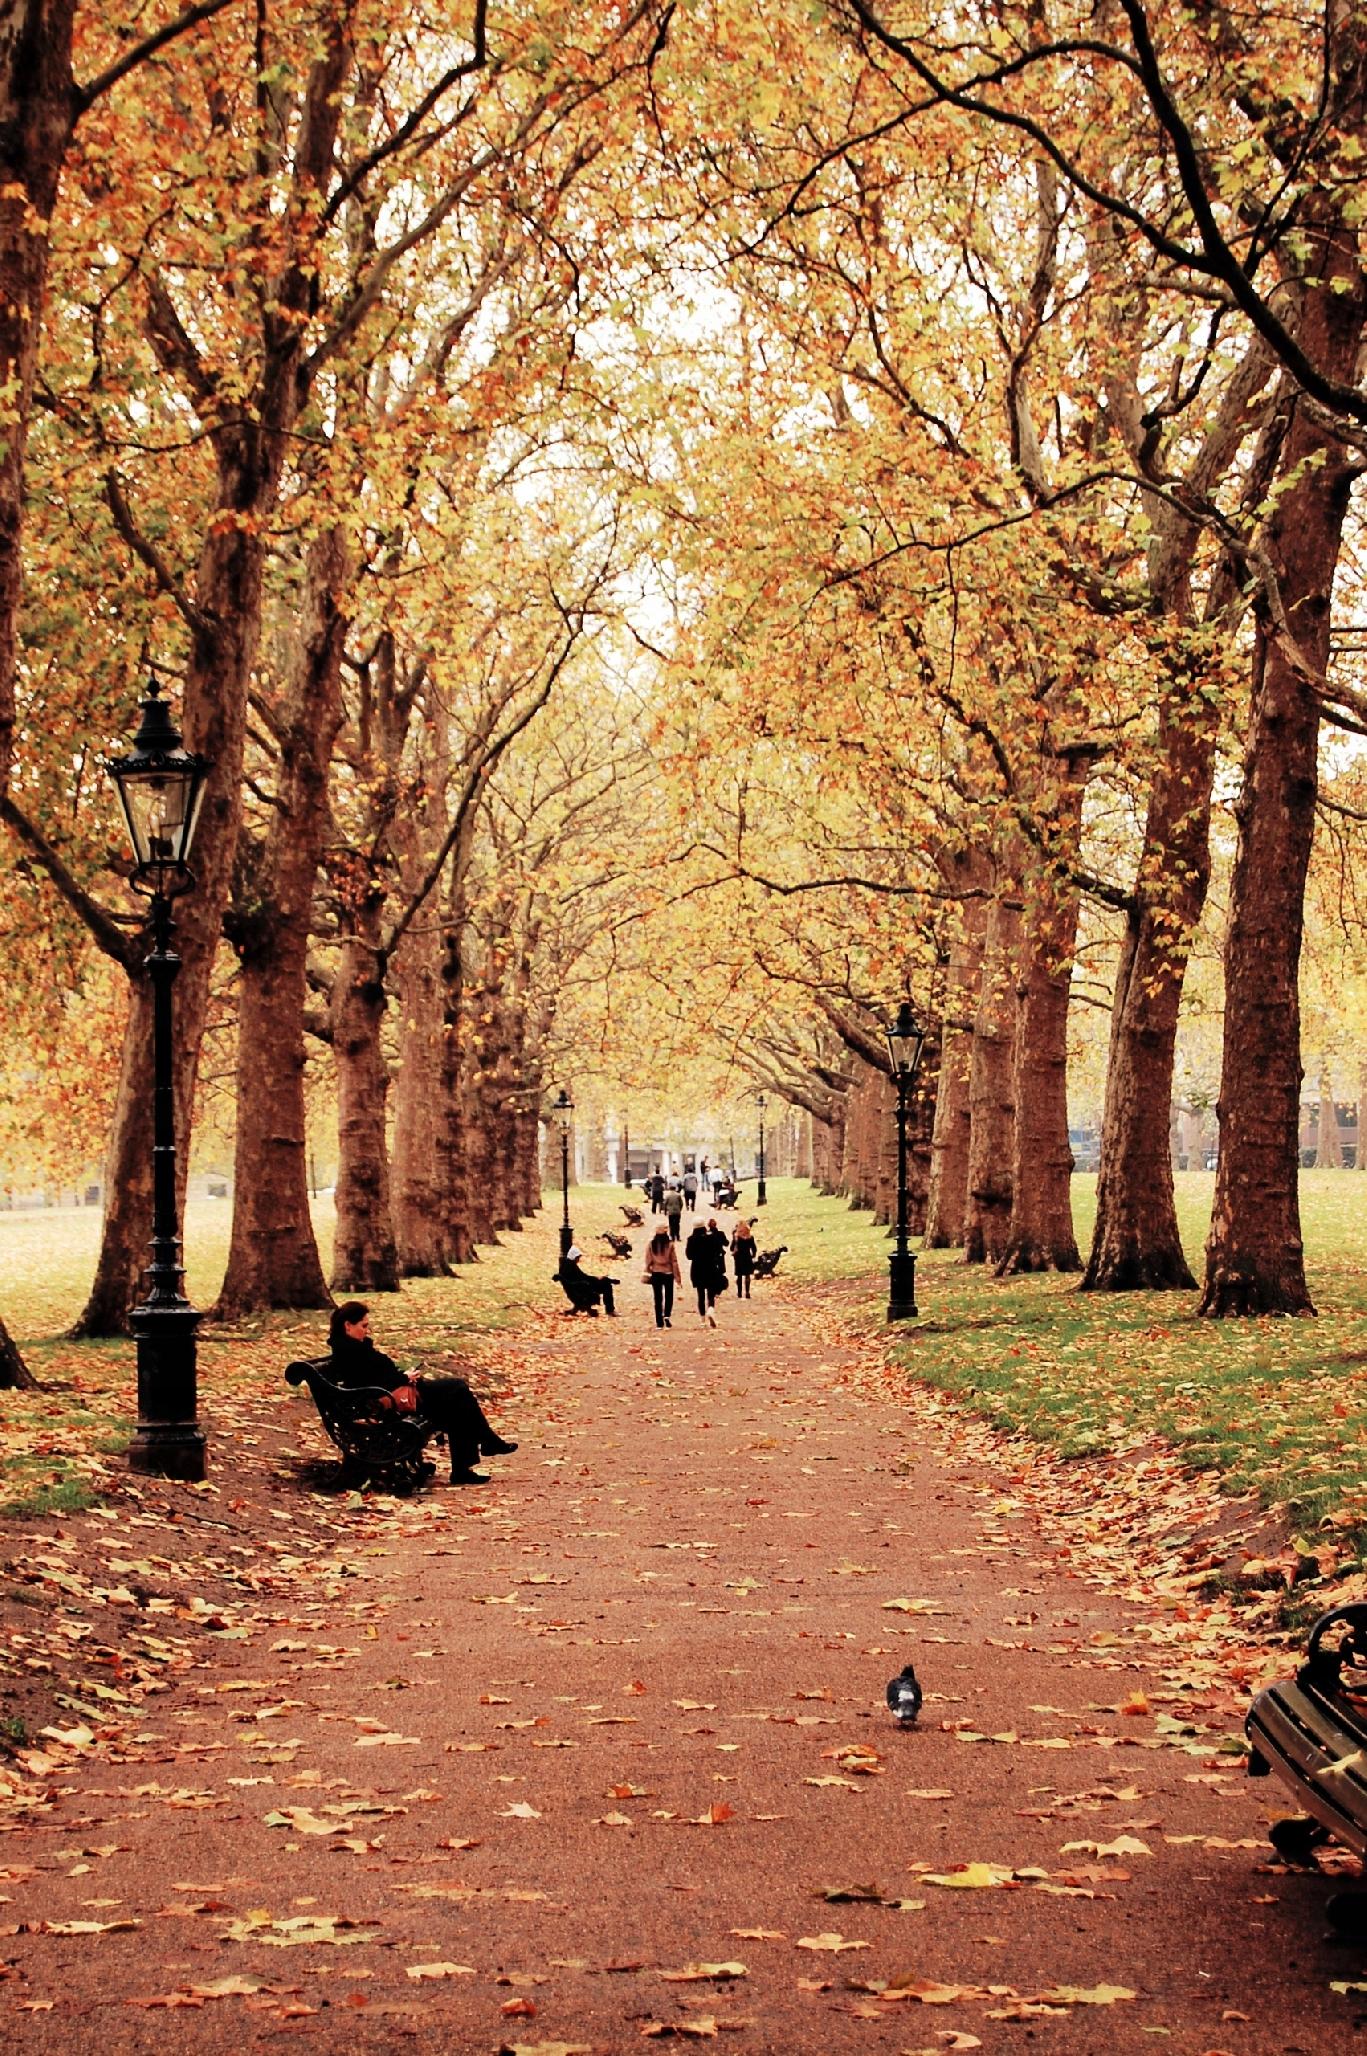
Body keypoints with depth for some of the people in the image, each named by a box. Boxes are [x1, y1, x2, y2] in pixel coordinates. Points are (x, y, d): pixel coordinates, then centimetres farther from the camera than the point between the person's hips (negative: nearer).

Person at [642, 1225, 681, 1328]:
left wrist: (647, 1273, 8)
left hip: (655, 1273, 1)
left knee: (658, 1298, 8)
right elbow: (674, 1261, -6)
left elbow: (648, 1261, -2)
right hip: (668, 1273, -1)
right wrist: (677, 1277, -1)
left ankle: (659, 1322, 8)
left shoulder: (651, 1244, -5)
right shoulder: (670, 1244, -9)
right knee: (669, 1296, 12)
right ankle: (667, 1315, -9)